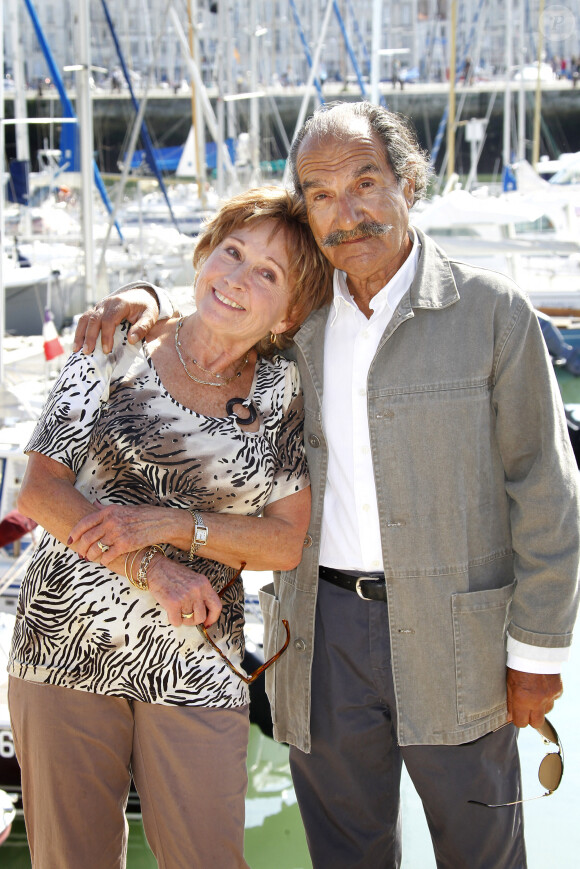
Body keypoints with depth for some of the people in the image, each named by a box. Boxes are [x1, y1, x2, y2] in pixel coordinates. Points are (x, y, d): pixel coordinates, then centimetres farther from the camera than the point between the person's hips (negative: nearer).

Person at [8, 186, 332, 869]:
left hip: (196, 670, 1)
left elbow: (288, 541, 0)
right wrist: (153, 570, -15)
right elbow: (39, 491, -4)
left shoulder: (281, 391, 3)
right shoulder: (118, 346, 0)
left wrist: (168, 524, -14)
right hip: (68, 641, 0)